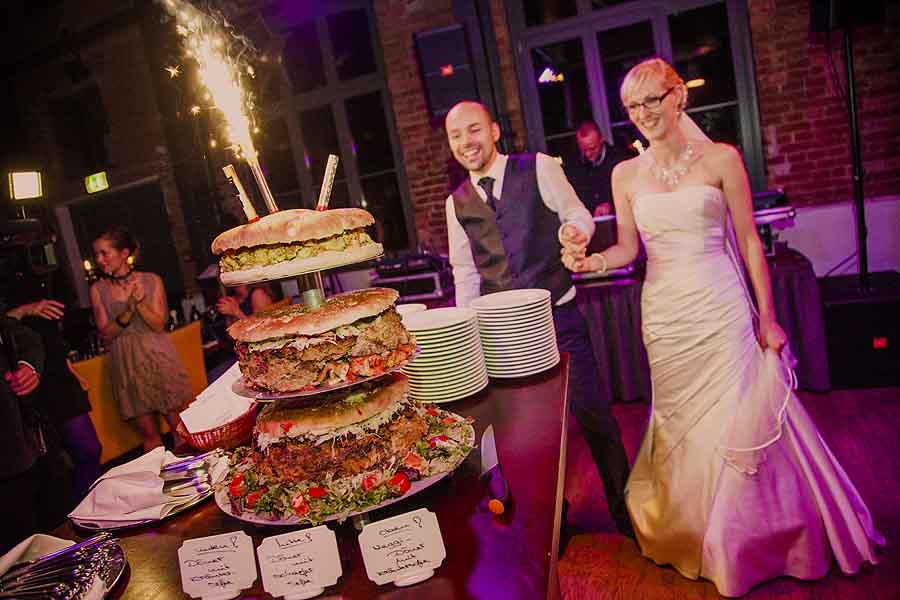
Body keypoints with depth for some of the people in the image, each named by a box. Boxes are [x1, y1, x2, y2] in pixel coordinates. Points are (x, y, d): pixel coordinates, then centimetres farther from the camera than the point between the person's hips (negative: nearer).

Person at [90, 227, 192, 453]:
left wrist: (139, 301, -20)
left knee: (179, 425, 2)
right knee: (149, 432, 6)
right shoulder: (98, 290, 3)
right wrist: (128, 308, -18)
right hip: (127, 364, 1)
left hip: (158, 359, -1)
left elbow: (158, 324, -5)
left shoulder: (151, 280, 0)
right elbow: (106, 333, -2)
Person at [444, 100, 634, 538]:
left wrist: (575, 230, -22)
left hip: (556, 315, -3)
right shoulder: (456, 203, 8)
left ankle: (624, 510, 25)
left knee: (593, 414, 2)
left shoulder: (539, 169, -3)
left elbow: (577, 213, 2)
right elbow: (465, 272, 12)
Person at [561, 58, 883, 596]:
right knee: (682, 424, 12)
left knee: (738, 423, 3)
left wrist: (766, 317, -2)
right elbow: (628, 249, 8)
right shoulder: (626, 174, 5)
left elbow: (749, 241, -1)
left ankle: (754, 542, 27)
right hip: (664, 316, 3)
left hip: (721, 310, -2)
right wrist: (590, 261, -13)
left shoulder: (721, 159, -3)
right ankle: (700, 539, 34)